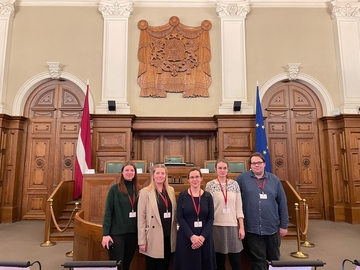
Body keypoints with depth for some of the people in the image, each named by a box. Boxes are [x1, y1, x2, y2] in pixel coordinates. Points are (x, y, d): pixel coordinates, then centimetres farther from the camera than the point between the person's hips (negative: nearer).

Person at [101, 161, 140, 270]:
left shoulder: (137, 190, 5)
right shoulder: (114, 188, -7)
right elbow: (108, 212, -8)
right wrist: (105, 234, -13)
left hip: (132, 233, 4)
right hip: (117, 232, -4)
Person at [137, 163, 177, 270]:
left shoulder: (171, 190, 6)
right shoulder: (145, 192, -8)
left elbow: (174, 212, 12)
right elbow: (141, 217, -9)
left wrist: (174, 234, 9)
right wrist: (142, 241, -10)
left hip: (169, 237, 4)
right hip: (154, 238, -4)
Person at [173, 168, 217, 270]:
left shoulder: (208, 196, 2)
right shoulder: (182, 196, -2)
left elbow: (211, 218, -1)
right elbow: (180, 218, -7)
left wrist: (202, 237, -12)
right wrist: (192, 236, -15)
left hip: (204, 238, 2)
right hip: (186, 237, -1)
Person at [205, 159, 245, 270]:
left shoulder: (234, 184, 3)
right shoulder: (210, 185, -3)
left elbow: (239, 207, 4)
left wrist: (242, 227, 1)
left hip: (233, 226, 2)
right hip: (217, 226, -1)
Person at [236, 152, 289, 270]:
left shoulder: (274, 179, 2)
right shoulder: (242, 178, -6)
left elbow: (282, 203, 5)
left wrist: (284, 225, 4)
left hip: (272, 227, 3)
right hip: (252, 228, -2)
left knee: (274, 258, 20)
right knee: (257, 260, 12)